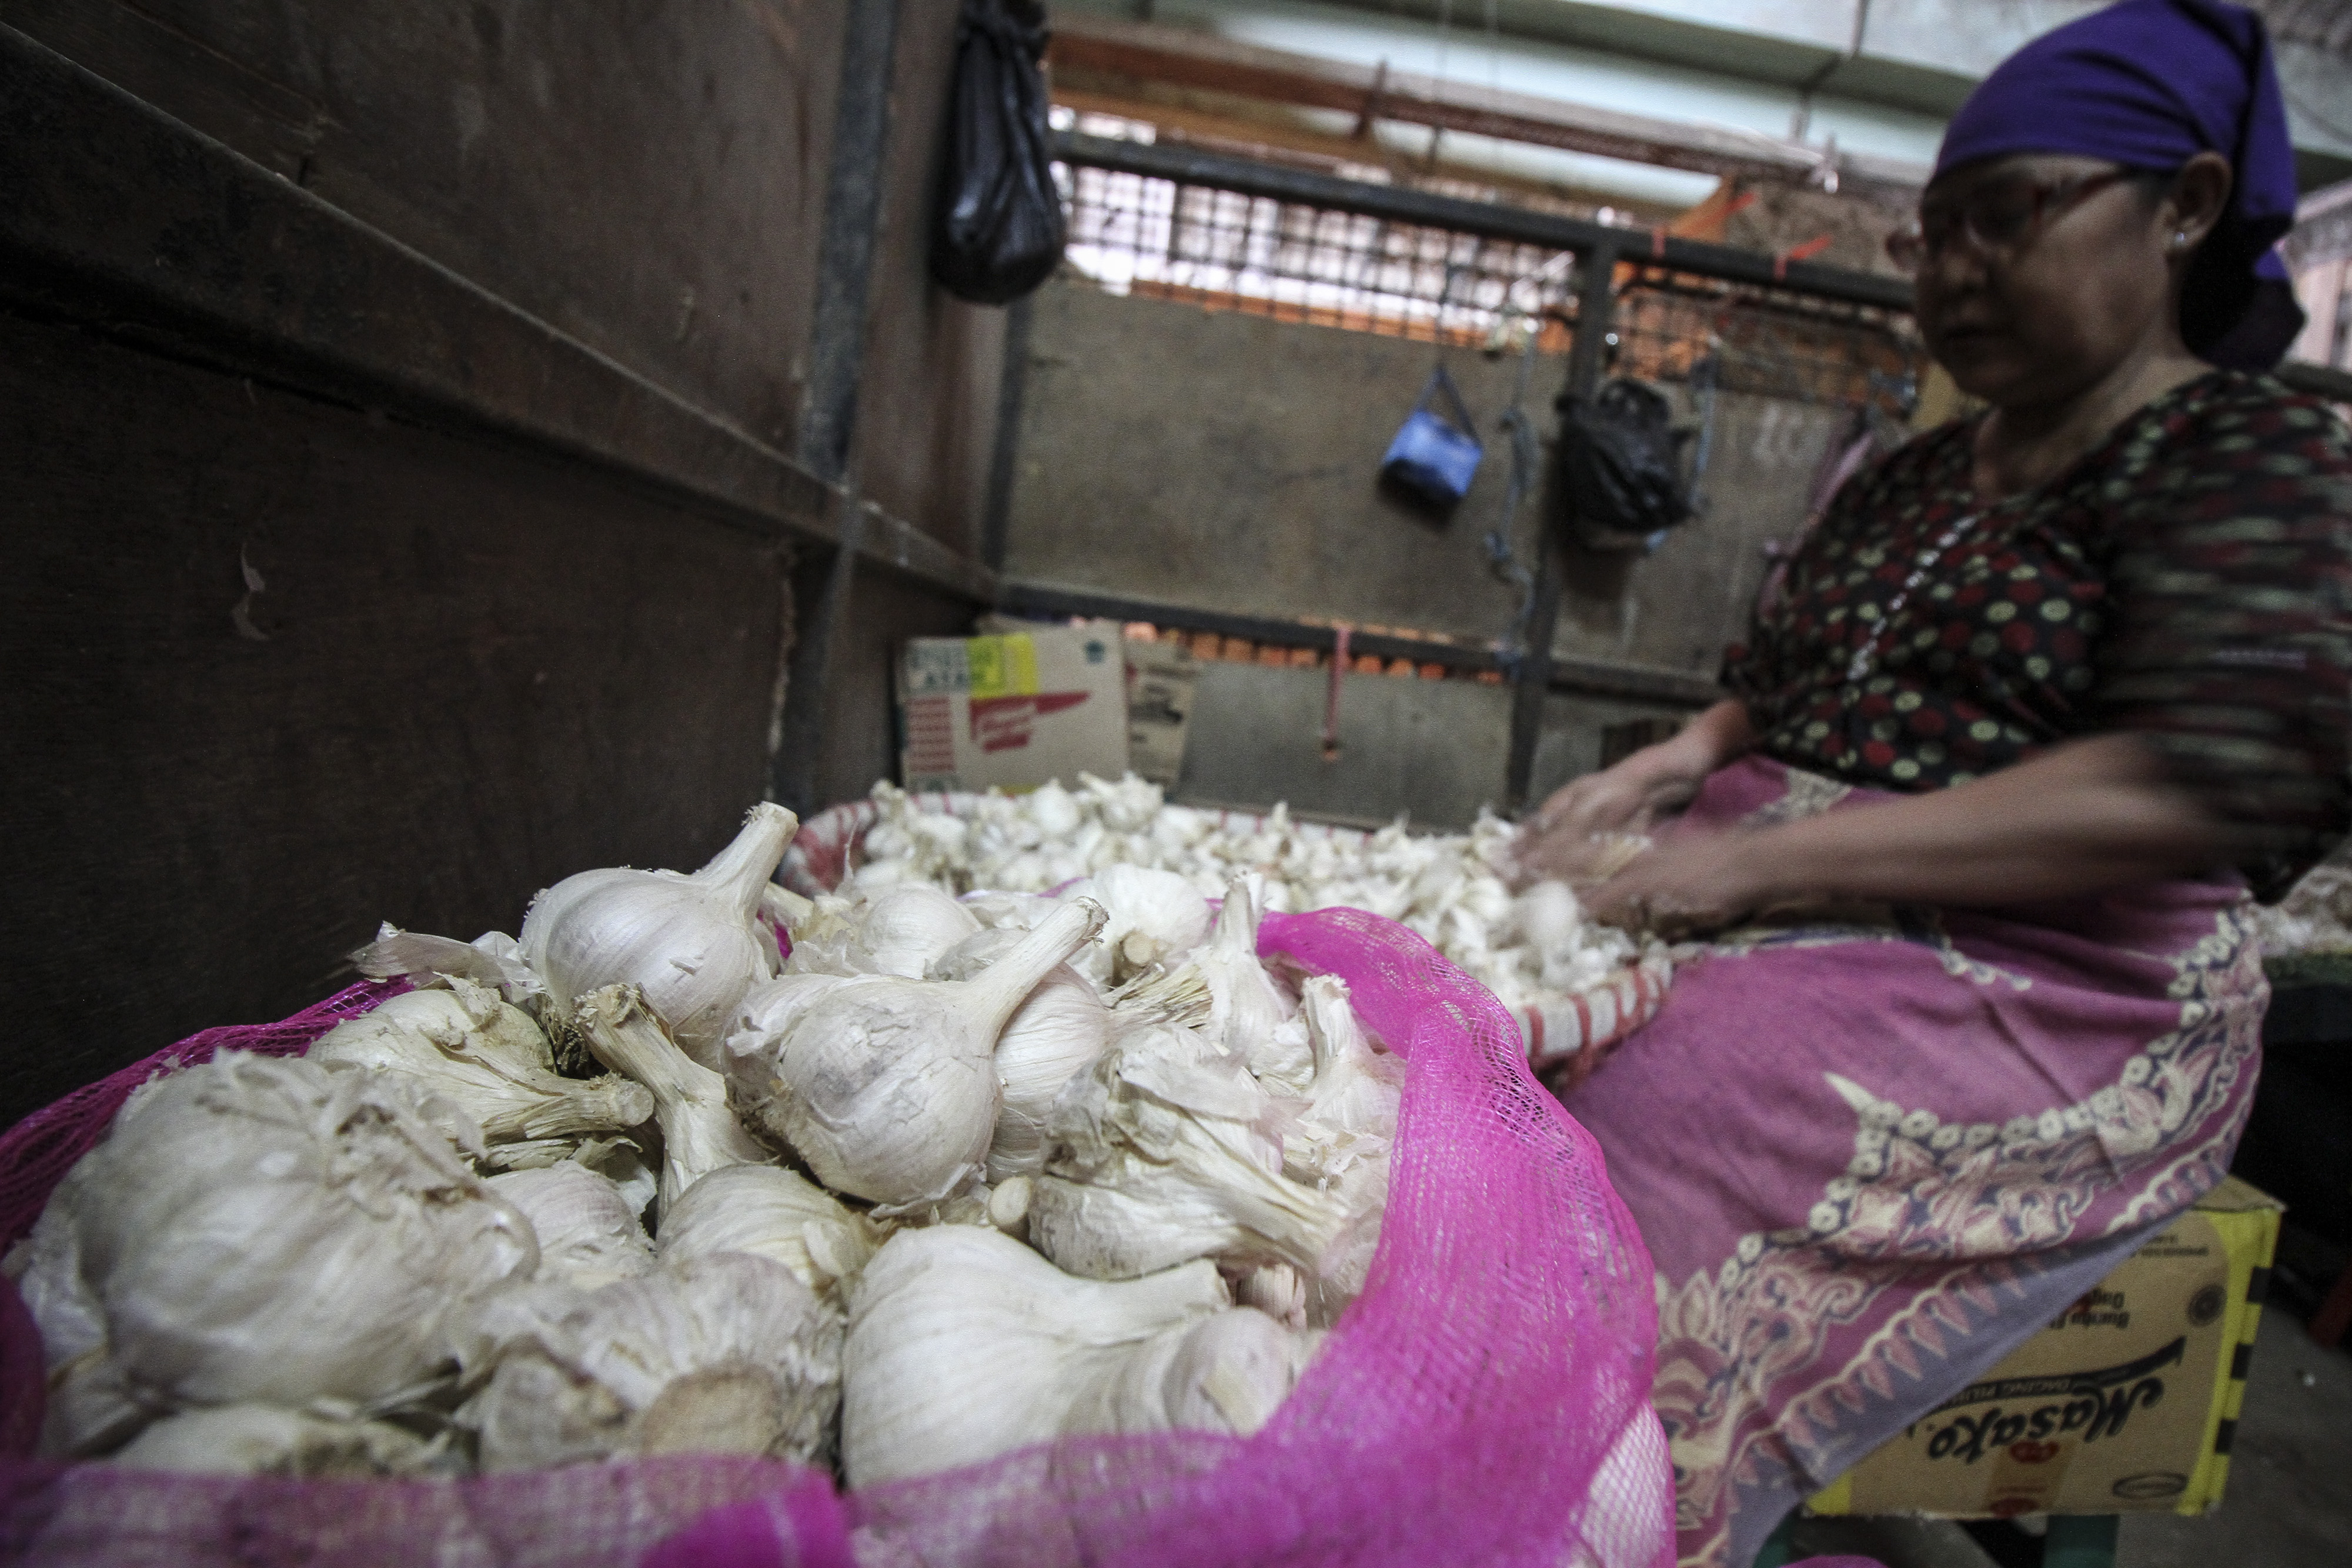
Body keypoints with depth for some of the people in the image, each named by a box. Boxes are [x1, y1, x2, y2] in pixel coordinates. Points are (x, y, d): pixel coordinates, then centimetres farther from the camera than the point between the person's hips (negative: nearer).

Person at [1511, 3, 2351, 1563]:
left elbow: (2188, 791, -18)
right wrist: (1673, 764, -2)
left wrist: (1761, 859, -22)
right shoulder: (1903, 484, 19)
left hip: (2045, 1001, -6)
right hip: (1792, 914, 7)